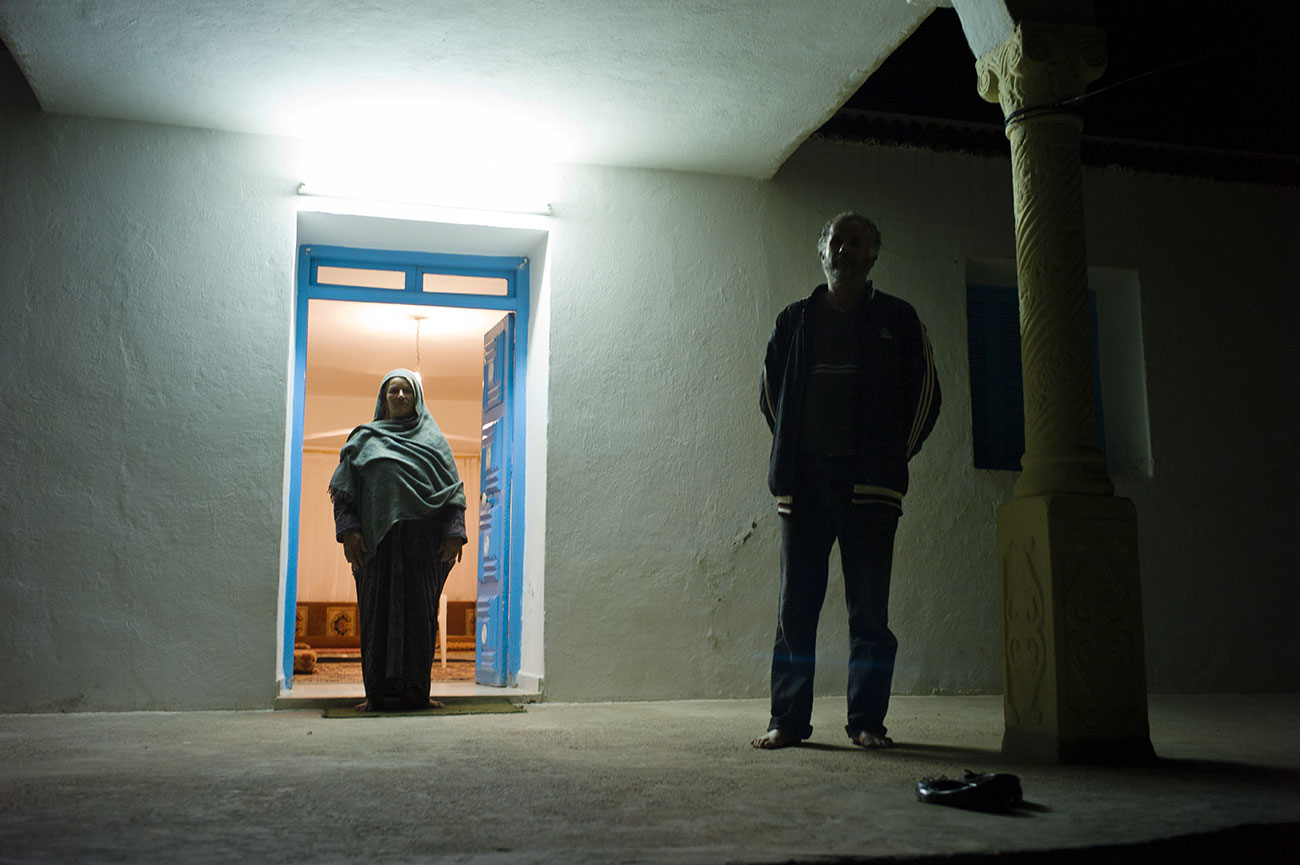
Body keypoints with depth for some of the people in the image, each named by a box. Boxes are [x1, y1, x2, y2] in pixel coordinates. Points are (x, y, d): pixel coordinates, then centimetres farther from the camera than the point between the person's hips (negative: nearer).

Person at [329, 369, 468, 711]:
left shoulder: (433, 439, 14)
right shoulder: (365, 439, 15)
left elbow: (454, 490, 8)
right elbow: (344, 490, 9)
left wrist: (454, 533, -5)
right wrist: (348, 529, -6)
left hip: (422, 539, 0)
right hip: (377, 539, 0)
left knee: (418, 612, -4)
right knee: (378, 612, -3)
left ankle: (415, 692, -2)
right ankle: (378, 693, 0)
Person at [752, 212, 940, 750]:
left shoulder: (897, 319, 10)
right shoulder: (794, 320, 15)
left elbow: (925, 393, 10)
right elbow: (769, 392, 19)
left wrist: (897, 454, 4)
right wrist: (789, 457, 11)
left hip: (870, 483, -2)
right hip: (803, 481, 2)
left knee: (870, 607, -1)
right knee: (796, 605, 1)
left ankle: (867, 721, 7)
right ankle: (788, 720, 7)